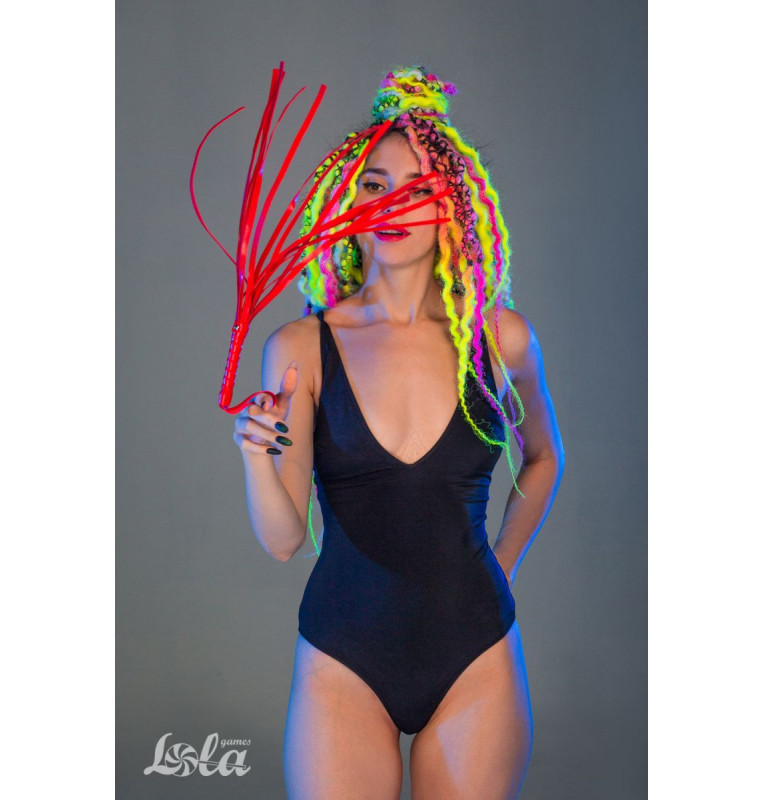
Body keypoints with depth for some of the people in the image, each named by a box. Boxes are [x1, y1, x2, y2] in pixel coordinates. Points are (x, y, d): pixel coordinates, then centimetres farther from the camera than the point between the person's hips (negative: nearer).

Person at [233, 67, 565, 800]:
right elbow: (283, 540, -9)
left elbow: (543, 457, 17)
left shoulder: (501, 338, -4)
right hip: (343, 657, -1)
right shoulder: (299, 348, -6)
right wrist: (256, 459, -26)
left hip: (476, 656, 1)